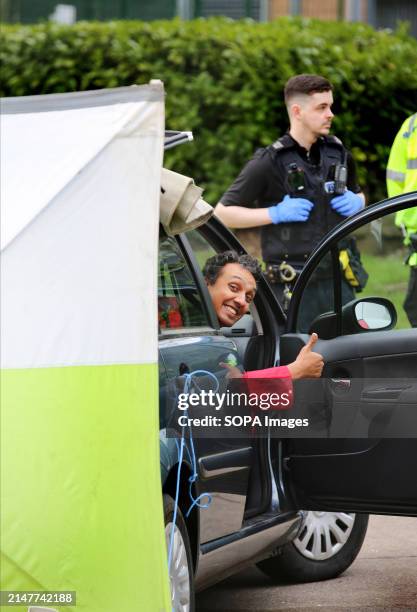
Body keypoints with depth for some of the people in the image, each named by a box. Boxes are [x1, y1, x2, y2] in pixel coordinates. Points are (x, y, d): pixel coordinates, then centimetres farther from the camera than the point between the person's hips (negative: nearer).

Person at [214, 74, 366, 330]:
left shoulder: (339, 154, 12)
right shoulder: (270, 162, -5)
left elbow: (358, 194, 31)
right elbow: (222, 213, -3)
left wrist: (356, 202, 6)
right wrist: (275, 214, -13)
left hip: (338, 280, 5)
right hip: (292, 287, -5)